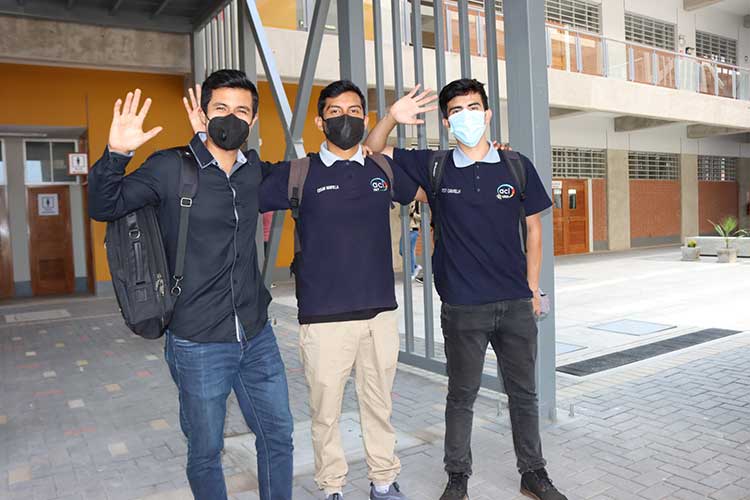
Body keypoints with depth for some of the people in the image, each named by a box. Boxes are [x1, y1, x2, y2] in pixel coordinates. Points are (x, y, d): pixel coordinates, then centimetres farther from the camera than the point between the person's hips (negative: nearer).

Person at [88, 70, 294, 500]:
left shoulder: (254, 170, 5)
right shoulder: (171, 167, -8)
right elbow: (104, 207, -7)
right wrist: (116, 154, -23)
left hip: (258, 338, 4)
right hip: (198, 346, -4)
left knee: (278, 437, 16)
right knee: (206, 452, 13)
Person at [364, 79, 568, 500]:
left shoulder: (517, 166, 2)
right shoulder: (434, 167, -1)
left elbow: (534, 228, 8)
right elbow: (373, 153, 3)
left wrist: (532, 289, 6)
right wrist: (392, 118, -16)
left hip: (517, 304, 2)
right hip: (463, 307, -1)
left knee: (524, 393, 15)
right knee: (462, 396, 12)